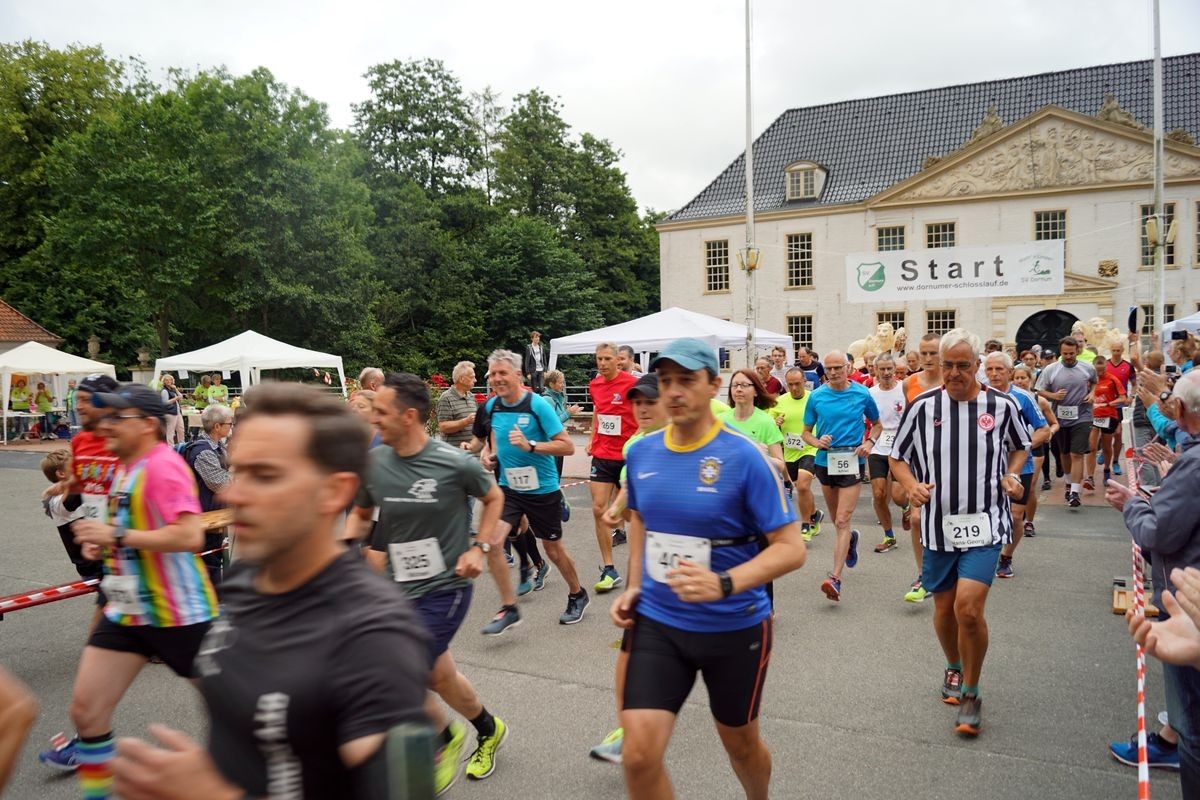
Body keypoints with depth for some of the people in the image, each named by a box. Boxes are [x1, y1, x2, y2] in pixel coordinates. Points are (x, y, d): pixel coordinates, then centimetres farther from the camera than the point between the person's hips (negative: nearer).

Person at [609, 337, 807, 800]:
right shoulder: (641, 452, -2)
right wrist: (634, 588, 7)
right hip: (656, 623, 3)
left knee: (740, 743, 19)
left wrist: (725, 584, -31)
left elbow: (792, 549, -17)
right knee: (639, 757, -6)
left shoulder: (744, 457, -17)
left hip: (734, 627, -3)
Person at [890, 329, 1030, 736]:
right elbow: (898, 457, 6)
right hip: (939, 524, 2)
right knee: (944, 607, 14)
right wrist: (912, 486, -13)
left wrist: (1011, 474, -2)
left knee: (969, 606, -14)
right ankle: (954, 667, 44)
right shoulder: (922, 407, -3)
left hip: (985, 524, -2)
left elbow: (1020, 446, 17)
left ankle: (970, 693, 8)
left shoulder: (1003, 405, -3)